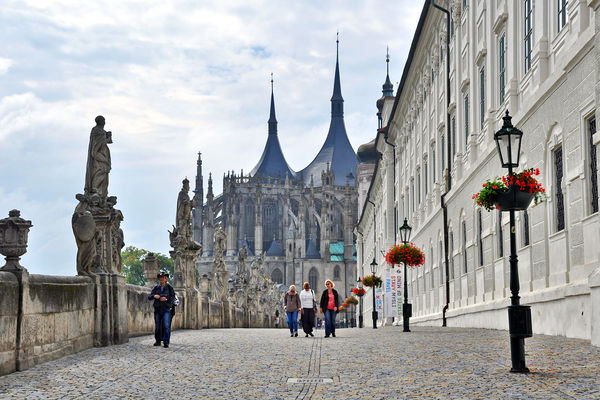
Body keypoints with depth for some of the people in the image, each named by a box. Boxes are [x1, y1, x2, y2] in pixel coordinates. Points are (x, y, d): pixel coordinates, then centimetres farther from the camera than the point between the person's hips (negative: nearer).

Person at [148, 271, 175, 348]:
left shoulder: (169, 287, 4)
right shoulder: (156, 288, 10)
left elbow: (173, 297, -3)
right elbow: (149, 297, 5)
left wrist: (166, 298, -22)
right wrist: (154, 296, -18)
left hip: (166, 309, -3)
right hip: (157, 309, 3)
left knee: (166, 325, -13)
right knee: (157, 326, 5)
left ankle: (166, 342, -13)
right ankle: (158, 341, 17)